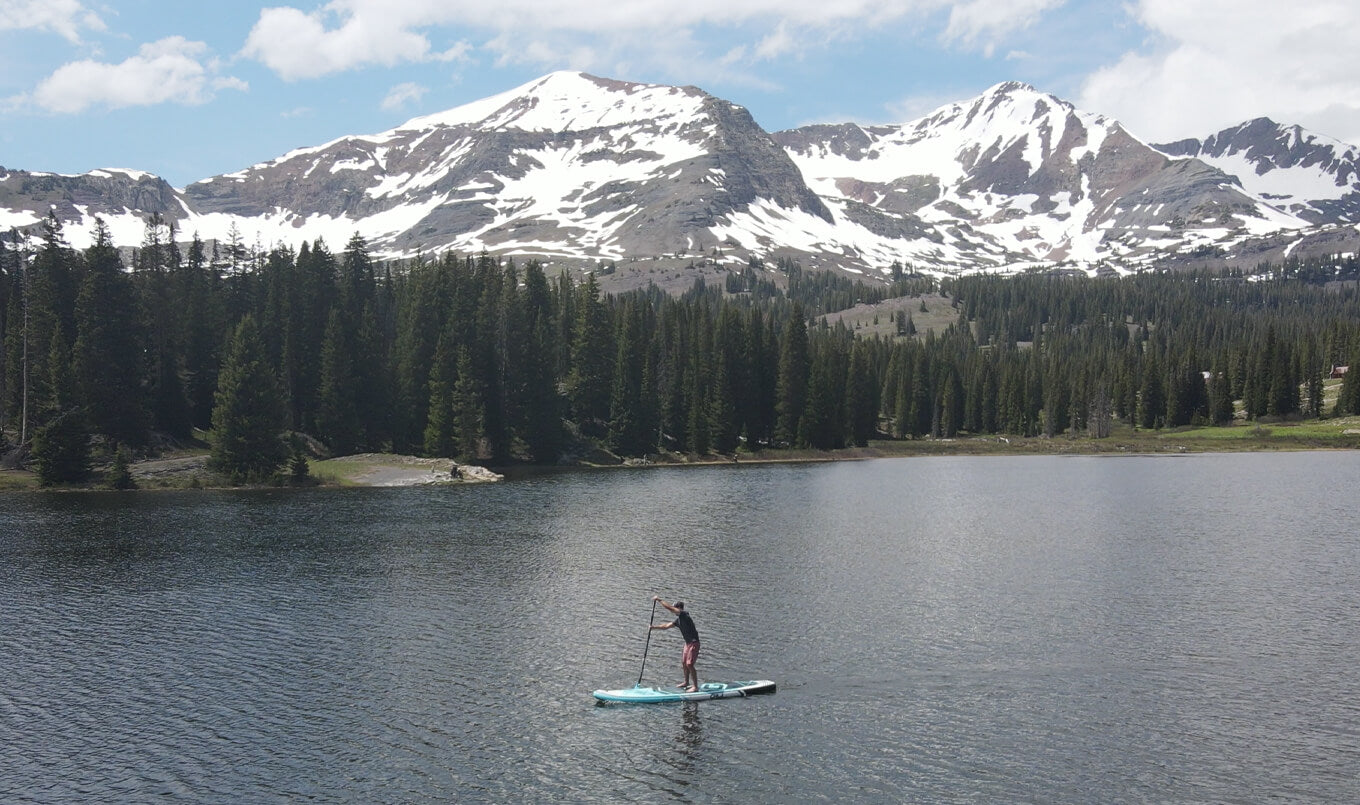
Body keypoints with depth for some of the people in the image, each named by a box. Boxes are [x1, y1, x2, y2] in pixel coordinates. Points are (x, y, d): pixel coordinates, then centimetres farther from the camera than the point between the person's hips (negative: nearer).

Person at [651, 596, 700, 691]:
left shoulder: (684, 615, -16)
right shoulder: (678, 620, 12)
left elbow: (669, 607, -23)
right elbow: (666, 626, 17)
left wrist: (659, 600, -17)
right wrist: (654, 627, 10)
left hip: (694, 643, -10)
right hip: (688, 642, 10)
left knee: (689, 664, -12)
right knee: (684, 663, 18)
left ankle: (695, 687, -8)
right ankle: (686, 683, 35)